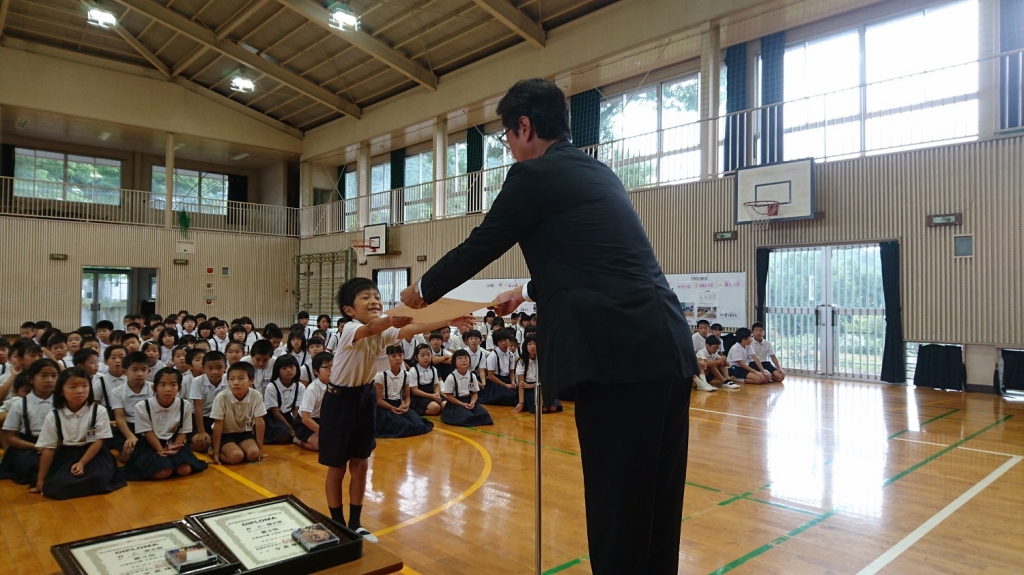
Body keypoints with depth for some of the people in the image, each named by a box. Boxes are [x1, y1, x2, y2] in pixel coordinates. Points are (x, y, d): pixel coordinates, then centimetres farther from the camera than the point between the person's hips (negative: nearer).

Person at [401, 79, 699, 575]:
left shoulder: (535, 175, -1)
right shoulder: (599, 173, 23)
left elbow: (478, 247, 6)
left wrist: (424, 290, 24)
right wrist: (530, 292, 47)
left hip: (620, 354, -9)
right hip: (669, 348, 9)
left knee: (617, 505, 3)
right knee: (656, 500, 18)